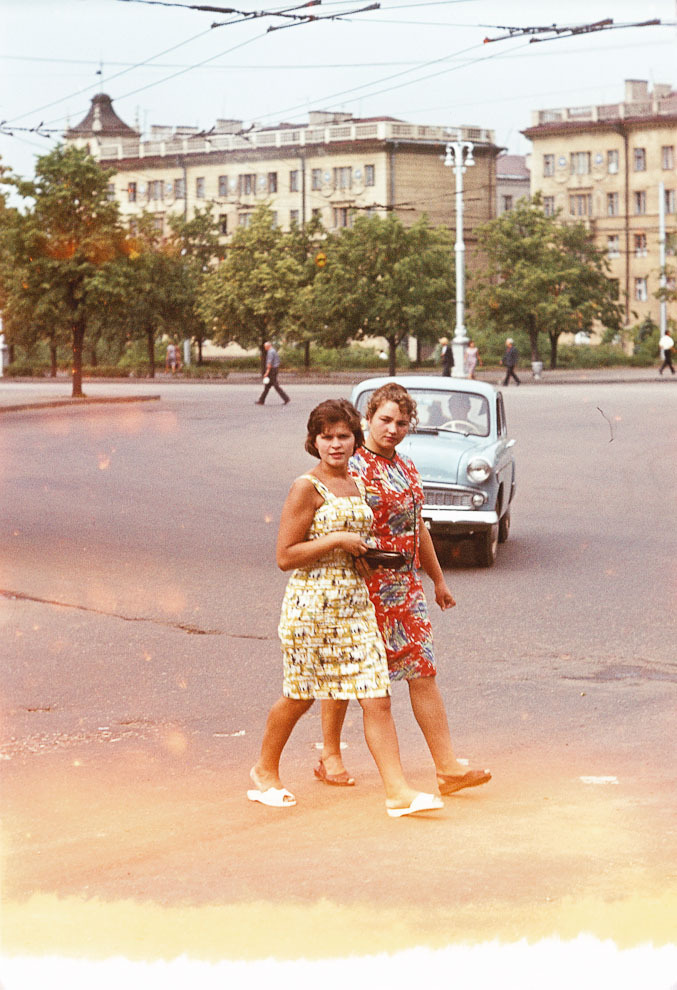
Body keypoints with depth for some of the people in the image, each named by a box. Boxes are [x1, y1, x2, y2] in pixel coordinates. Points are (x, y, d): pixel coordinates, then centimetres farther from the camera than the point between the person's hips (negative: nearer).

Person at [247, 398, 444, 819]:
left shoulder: (356, 486, 13)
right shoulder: (307, 488, -9)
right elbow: (285, 556, -14)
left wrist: (365, 554, 8)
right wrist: (338, 541, -16)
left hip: (355, 603, 6)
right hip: (312, 605, -6)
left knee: (377, 697, -3)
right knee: (299, 696, 9)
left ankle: (398, 791, -5)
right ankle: (265, 772, 31)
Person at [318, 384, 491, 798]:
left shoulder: (407, 467, 13)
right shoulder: (352, 467, -10)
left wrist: (438, 579, 27)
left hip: (405, 585, 7)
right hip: (361, 586, -6)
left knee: (423, 671, 1)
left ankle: (447, 767, -1)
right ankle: (331, 753, 23)